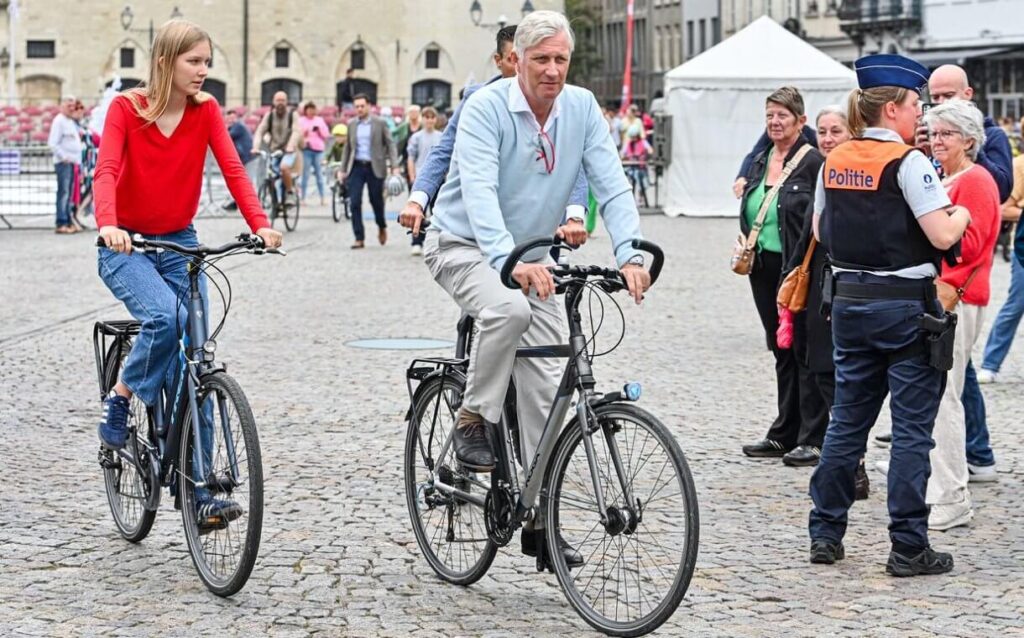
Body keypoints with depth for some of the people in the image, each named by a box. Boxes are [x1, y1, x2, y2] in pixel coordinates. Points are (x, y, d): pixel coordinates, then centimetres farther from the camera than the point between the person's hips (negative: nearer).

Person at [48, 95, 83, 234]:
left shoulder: (71, 122, 20)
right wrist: (64, 157, -18)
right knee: (63, 192, -12)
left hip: (73, 161, 9)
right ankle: (61, 224, -14)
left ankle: (68, 222, 14)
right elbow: (52, 143, -15)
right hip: (64, 162, -9)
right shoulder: (59, 121, -8)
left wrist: (78, 161, 18)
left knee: (69, 193, 11)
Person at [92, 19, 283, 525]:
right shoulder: (126, 108, -11)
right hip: (126, 246, -4)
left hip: (179, 244, 4)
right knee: (165, 317, -33)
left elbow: (231, 168, -12)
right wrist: (107, 225, -42)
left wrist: (260, 225, -27)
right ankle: (119, 403, -7)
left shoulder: (205, 110, -1)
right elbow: (107, 170, -23)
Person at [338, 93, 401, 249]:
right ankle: (359, 238, -4)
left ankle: (382, 227, 35)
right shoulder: (351, 125, 9)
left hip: (375, 167, -2)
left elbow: (390, 144, -1)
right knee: (355, 203, -7)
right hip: (356, 167, 2)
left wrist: (394, 166, -11)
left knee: (376, 201, 6)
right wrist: (343, 169, 12)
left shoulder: (379, 123, -1)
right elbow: (348, 148, 15)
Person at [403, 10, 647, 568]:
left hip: (531, 256, 5)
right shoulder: (486, 108, -20)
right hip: (464, 245, -5)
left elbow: (612, 186, -12)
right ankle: (473, 420, -14)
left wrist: (629, 255, -29)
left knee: (545, 385, -3)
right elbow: (478, 192, -32)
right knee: (509, 309, -37)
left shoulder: (582, 109, -6)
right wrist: (509, 262, -48)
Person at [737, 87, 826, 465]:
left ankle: (812, 440, 1)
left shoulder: (813, 162, -9)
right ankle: (784, 435, 20)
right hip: (763, 267, 8)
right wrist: (744, 240, 9)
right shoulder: (761, 162, 14)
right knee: (781, 350, 13)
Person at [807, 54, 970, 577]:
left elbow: (820, 231, 16)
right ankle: (909, 547, 1)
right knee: (912, 428, -1)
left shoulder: (834, 162, 6)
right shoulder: (907, 162, -14)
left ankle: (825, 533, 18)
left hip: (849, 300, 6)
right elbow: (942, 236, -18)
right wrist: (962, 214, 1)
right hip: (905, 305, -6)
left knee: (847, 419, 15)